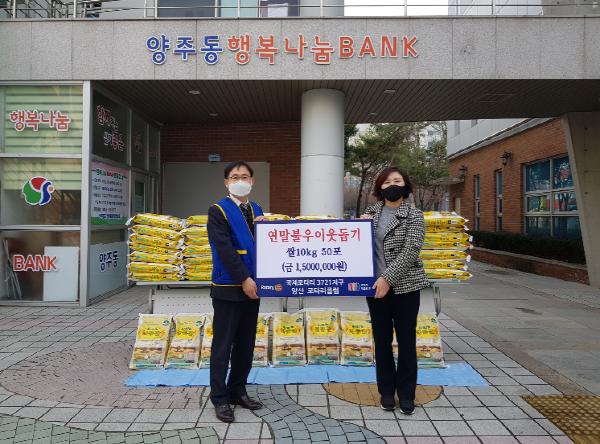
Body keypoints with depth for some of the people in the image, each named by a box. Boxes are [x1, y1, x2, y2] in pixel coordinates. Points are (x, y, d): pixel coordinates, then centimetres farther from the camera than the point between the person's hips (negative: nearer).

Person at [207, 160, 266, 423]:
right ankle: (220, 398, 14)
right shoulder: (218, 211, -6)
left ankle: (238, 391, 26)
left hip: (252, 286, 6)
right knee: (223, 344, 2)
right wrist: (244, 279, -17)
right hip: (228, 288, -6)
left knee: (246, 343, 13)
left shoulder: (257, 210, 13)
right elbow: (224, 249, -14)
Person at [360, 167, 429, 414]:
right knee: (382, 340, 10)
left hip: (405, 287, -3)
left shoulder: (414, 216, -3)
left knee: (406, 341, 5)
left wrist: (388, 278, -22)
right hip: (375, 286, 3)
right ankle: (386, 391, 25)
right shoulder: (371, 213, 8)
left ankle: (406, 394, 20)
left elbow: (410, 252, -14)